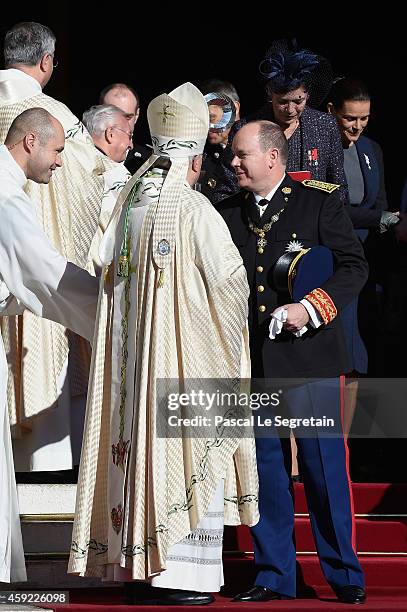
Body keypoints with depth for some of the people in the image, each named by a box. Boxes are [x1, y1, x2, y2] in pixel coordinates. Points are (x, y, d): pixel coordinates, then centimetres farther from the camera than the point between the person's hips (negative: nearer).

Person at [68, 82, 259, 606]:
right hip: (182, 354, -7)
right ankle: (176, 575, -2)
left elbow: (112, 274, 12)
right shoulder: (194, 210, -14)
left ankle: (136, 568, 12)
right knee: (182, 453, -2)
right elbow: (230, 283, -11)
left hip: (127, 356, 7)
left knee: (136, 444, 9)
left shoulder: (127, 202, 6)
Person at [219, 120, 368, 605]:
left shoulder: (320, 201, -1)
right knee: (264, 468, 7)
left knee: (323, 465, -1)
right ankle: (274, 574, 15)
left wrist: (312, 306, -15)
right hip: (251, 363, 4)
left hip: (309, 354, -4)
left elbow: (354, 265, -2)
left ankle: (343, 573, 9)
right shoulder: (227, 213, 10)